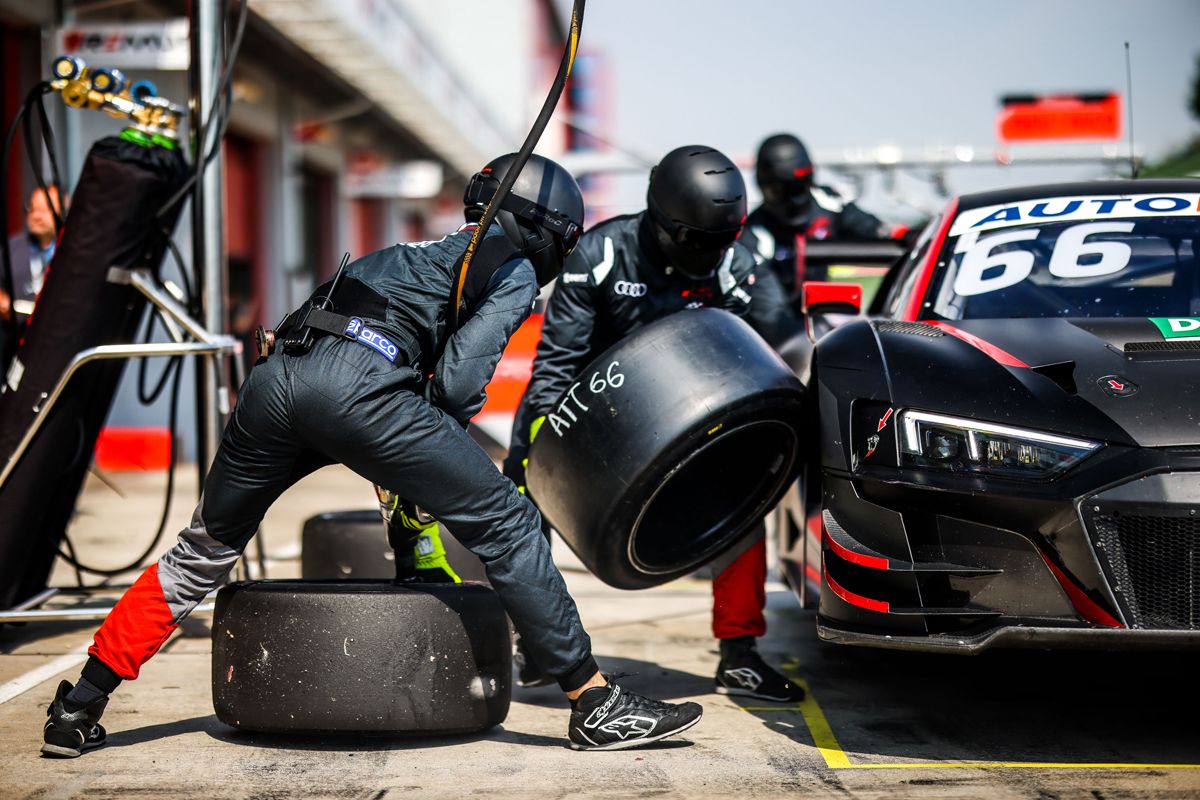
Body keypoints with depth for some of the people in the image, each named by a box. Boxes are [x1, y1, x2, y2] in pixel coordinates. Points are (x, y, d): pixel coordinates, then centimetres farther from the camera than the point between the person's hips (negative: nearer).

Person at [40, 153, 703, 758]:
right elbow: (458, 380, 0)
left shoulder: (421, 253, 36)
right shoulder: (515, 271, 14)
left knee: (201, 555, 23)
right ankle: (594, 705, 6)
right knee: (506, 525, 4)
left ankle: (77, 710, 26)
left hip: (273, 374, 7)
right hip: (356, 383, -7)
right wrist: (427, 470, 13)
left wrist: (403, 479, 33)